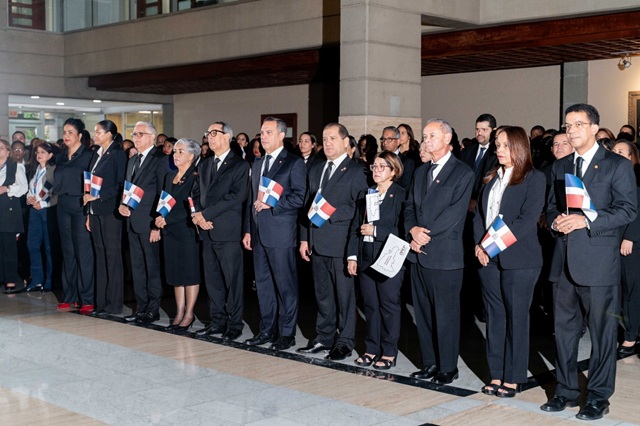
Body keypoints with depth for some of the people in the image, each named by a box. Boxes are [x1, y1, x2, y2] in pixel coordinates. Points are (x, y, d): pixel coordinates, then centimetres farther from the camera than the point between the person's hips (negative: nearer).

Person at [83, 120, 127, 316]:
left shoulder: (118, 155, -6)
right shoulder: (97, 155, 15)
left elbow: (121, 185, -12)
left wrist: (98, 196, -17)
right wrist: (89, 213, 11)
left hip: (110, 212, -7)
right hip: (95, 211, 7)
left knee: (112, 256, -2)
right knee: (99, 255, 8)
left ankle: (114, 304, 3)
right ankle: (101, 302, 13)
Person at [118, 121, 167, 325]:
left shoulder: (159, 159, -8)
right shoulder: (132, 161, 18)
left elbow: (161, 194, -13)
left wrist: (157, 225, -17)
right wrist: (121, 205, 1)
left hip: (149, 223, -8)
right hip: (132, 221, 8)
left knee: (152, 266, -1)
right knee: (137, 266, 12)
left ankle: (153, 308, 7)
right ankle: (141, 306, 20)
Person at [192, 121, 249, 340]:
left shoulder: (240, 165, -4)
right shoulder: (204, 165, 18)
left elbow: (236, 196, -14)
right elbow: (197, 193, 16)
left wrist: (205, 214, -14)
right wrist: (198, 216, -4)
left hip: (228, 231, -7)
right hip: (207, 230, 7)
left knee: (232, 279, -1)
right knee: (212, 279, 11)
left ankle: (234, 324, 6)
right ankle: (217, 321, 20)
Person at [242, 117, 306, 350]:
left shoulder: (294, 163, -4)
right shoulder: (257, 164, 19)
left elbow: (299, 197, -13)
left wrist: (272, 204, -17)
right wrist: (248, 230, 16)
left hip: (281, 234, -7)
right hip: (259, 233, 7)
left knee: (285, 285, -1)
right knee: (263, 284, 11)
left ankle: (286, 333, 7)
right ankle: (267, 330, 21)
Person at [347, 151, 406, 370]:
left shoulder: (401, 195, -5)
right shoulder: (365, 194, 14)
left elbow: (402, 230, -12)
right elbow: (357, 227, 13)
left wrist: (376, 231, -16)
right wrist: (352, 256, 7)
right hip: (366, 259, 6)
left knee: (389, 305, 2)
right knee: (370, 305, 11)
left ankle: (389, 353, 10)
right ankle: (372, 349, 20)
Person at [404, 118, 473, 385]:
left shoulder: (462, 173, -5)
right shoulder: (421, 172, 17)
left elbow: (455, 213, -13)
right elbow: (409, 206, 14)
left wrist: (426, 235, -14)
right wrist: (413, 230, -6)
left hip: (445, 255, -7)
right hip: (420, 254, 7)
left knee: (446, 314, 0)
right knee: (423, 313, 12)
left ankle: (447, 367, 11)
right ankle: (429, 363, 22)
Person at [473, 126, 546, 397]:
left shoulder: (534, 179, -3)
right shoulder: (491, 179, 16)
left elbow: (527, 220, -13)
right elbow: (479, 215, 12)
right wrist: (480, 245, -5)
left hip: (518, 260, -6)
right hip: (488, 260, 6)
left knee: (516, 319, 1)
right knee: (494, 318, 8)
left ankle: (513, 379, 9)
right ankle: (496, 376, 16)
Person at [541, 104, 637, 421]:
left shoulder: (617, 165, -2)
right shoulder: (560, 167, 15)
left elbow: (628, 209, -10)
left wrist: (586, 221, -20)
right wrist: (555, 220, -6)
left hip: (598, 260, -5)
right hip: (564, 260, 6)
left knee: (602, 331, 2)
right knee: (564, 329, 12)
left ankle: (598, 397, 13)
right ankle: (566, 391, 24)